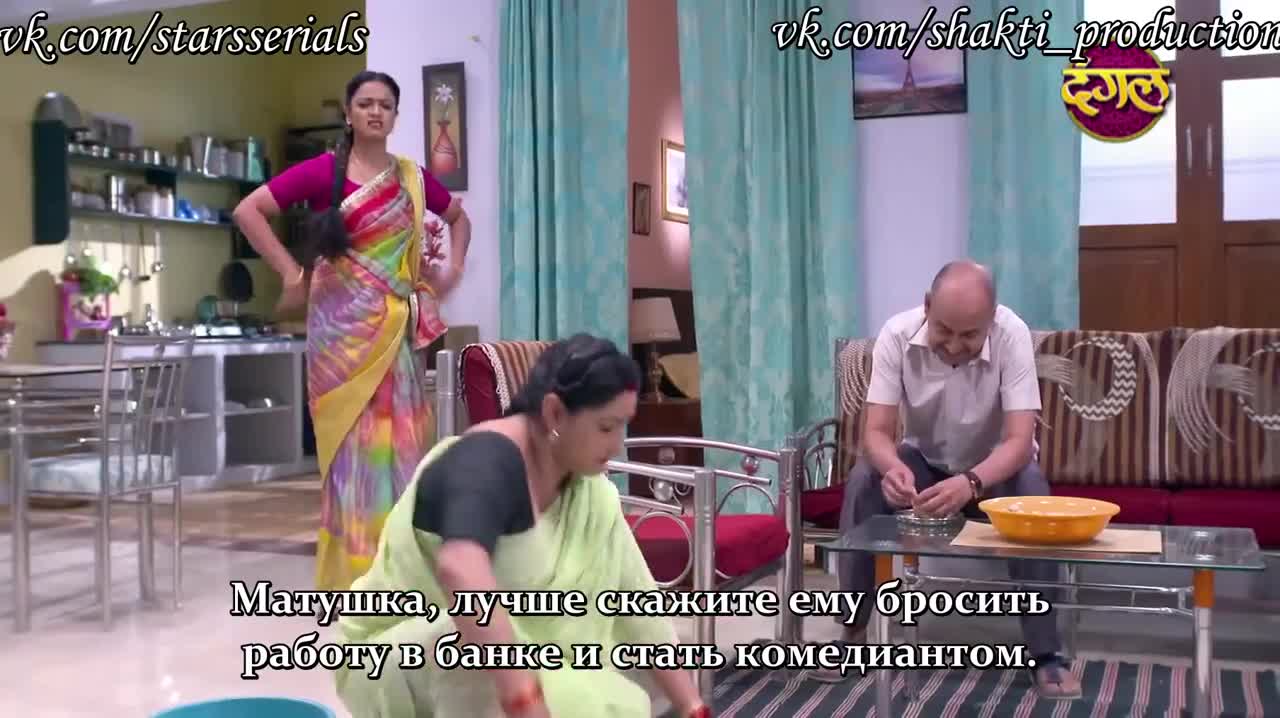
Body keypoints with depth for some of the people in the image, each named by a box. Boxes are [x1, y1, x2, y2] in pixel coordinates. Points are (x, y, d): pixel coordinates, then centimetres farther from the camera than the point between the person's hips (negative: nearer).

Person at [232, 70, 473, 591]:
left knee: (399, 434, 4)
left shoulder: (413, 178, 10)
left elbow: (459, 217, 26)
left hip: (397, 326, 4)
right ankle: (353, 568, 6)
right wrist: (291, 274, -9)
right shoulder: (324, 170, -2)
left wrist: (453, 268, 11)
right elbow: (248, 211, -6)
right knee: (354, 438, -3)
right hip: (344, 323, -3)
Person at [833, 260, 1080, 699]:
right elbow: (877, 430, -25)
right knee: (863, 481, -28)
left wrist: (971, 482, -53)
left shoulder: (1012, 335, -29)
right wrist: (892, 468, -50)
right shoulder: (897, 334, -25)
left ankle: (1046, 653, -23)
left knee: (1032, 490, -34)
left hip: (994, 464, -1)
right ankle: (855, 631, -14)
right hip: (924, 460, 1)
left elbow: (1020, 439, -34)